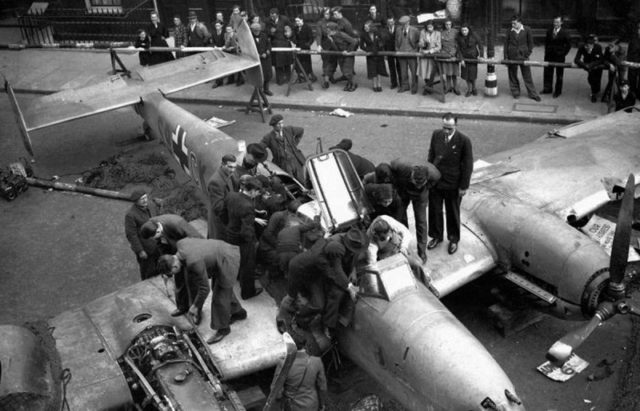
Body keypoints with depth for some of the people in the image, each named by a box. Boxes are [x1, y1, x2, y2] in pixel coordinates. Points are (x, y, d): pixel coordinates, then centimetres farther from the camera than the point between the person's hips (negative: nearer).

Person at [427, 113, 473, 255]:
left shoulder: (464, 141, -18)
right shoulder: (436, 135, -6)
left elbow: (468, 165, -11)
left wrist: (464, 186, -9)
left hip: (453, 185, -3)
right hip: (434, 181, 3)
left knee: (453, 213, 15)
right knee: (434, 211, 16)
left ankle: (453, 239, 36)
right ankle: (436, 236, 38)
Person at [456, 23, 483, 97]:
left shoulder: (474, 36, -9)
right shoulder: (459, 38, -5)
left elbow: (480, 46, -2)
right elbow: (459, 49, -3)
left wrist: (481, 55, -12)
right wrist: (461, 59, -11)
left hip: (473, 57, -2)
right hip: (464, 58, 2)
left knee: (472, 74, -4)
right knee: (466, 74, 2)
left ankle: (474, 88, 19)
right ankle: (469, 89, 17)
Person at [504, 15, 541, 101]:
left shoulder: (527, 30, -1)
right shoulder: (510, 31, 1)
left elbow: (530, 43, 4)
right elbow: (506, 44, 5)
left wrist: (528, 54, -4)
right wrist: (506, 57, 0)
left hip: (523, 56, -1)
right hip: (512, 57, 1)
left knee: (527, 76, 1)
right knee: (513, 76, 7)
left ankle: (533, 94, 8)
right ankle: (515, 92, 23)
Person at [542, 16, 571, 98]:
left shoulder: (565, 33, -8)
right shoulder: (549, 31, 4)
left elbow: (568, 45, -4)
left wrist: (563, 53, -7)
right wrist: (547, 51, 8)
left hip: (559, 57, -4)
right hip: (549, 56, 4)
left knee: (559, 75, 5)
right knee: (547, 73, 9)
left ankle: (558, 91, 14)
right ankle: (547, 89, 21)